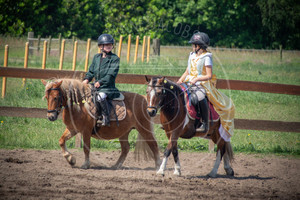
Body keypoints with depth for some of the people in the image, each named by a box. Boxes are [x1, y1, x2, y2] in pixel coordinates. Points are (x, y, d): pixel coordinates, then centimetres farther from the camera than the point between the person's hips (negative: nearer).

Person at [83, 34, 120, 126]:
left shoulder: (115, 59, -4)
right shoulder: (96, 57, 14)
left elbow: (111, 74, -15)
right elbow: (91, 71, 20)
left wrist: (101, 82, -25)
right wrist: (87, 79, -1)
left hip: (108, 88, -7)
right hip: (96, 87, 7)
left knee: (100, 96, -35)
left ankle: (106, 118, -25)